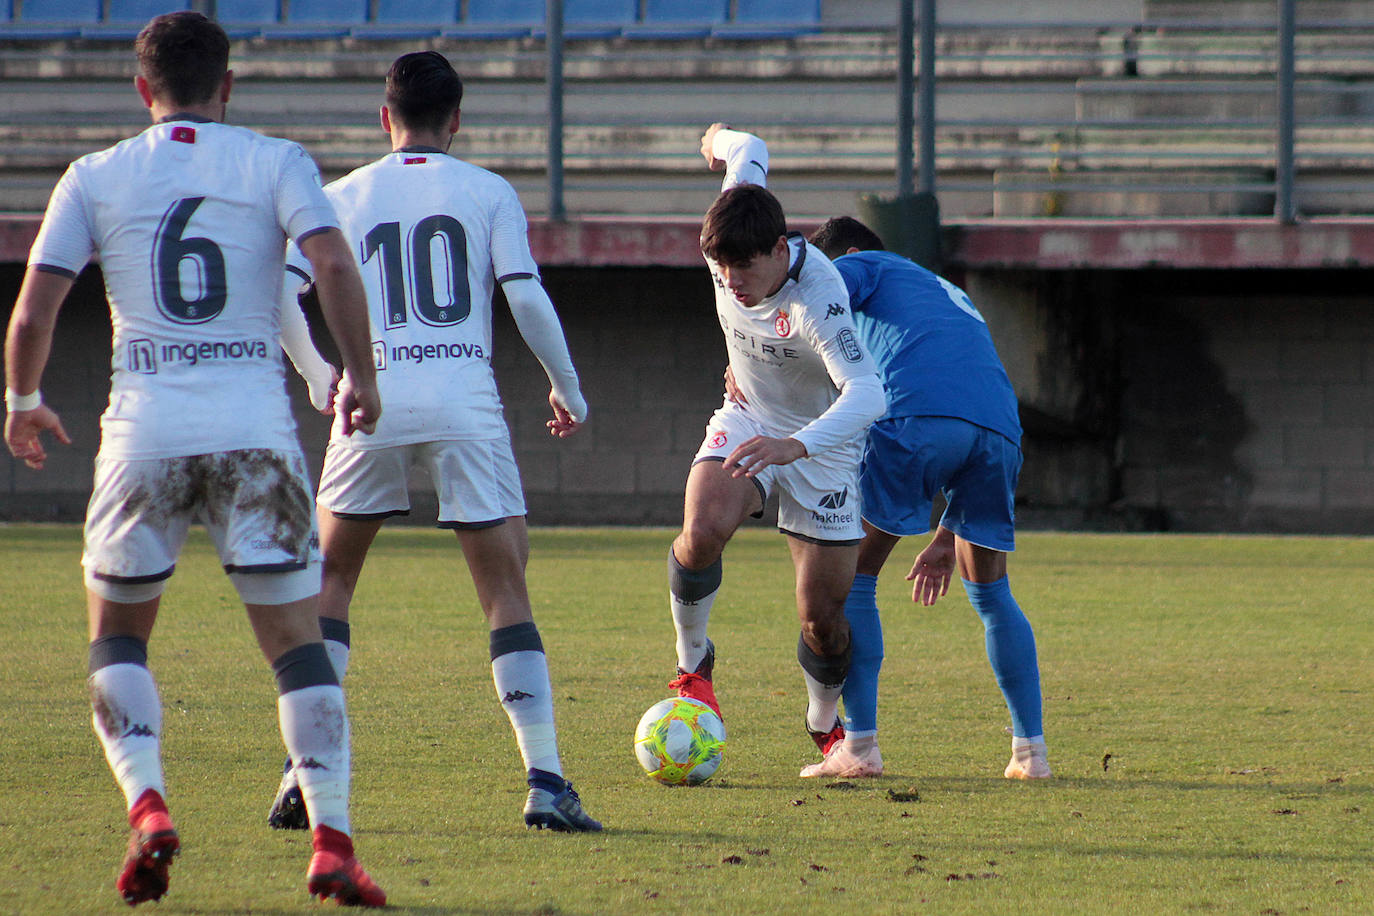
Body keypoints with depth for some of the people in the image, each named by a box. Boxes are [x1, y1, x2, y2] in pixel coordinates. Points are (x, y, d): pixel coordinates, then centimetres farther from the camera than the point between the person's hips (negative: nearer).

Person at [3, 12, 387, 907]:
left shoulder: (95, 178, 7)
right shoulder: (276, 162, 5)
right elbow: (334, 265, -9)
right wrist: (361, 379, 3)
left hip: (146, 427, 0)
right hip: (256, 423, 0)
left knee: (117, 635, 17)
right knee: (299, 640, 4)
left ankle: (147, 805, -6)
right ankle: (332, 841, -10)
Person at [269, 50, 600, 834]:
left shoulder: (344, 197, 11)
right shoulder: (488, 193, 8)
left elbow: (277, 294, 4)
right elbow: (527, 298, -2)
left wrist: (320, 374, 18)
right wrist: (568, 389, 11)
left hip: (372, 398, 1)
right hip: (466, 400, -1)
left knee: (329, 579, 17)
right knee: (507, 587, 4)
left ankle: (304, 771, 6)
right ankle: (545, 779, -7)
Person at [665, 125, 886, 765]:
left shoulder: (819, 299, -35)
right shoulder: (727, 247, -18)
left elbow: (867, 393, -48)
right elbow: (747, 157, 4)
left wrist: (798, 446, -65)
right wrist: (721, 141, 29)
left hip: (823, 443, -4)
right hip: (747, 422, 4)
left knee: (824, 618, -4)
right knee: (703, 531, -29)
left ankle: (826, 725, 28)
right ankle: (693, 662, -3)